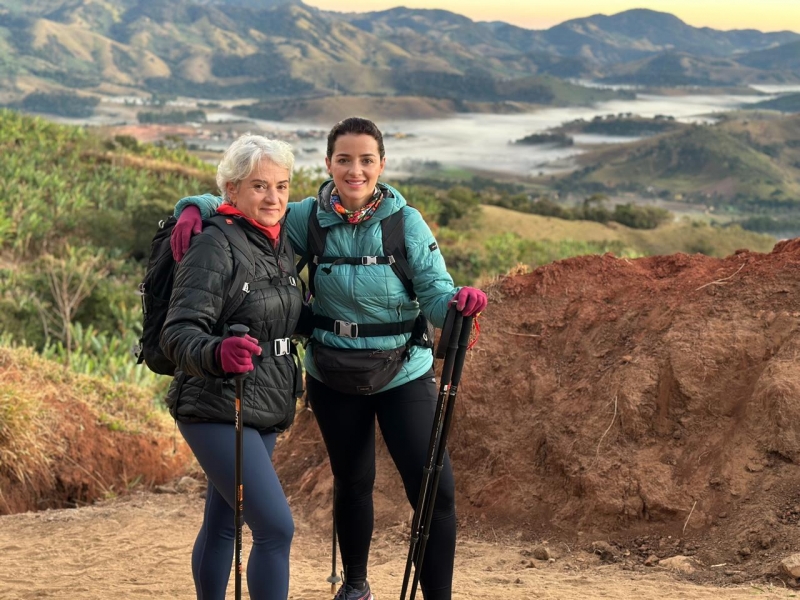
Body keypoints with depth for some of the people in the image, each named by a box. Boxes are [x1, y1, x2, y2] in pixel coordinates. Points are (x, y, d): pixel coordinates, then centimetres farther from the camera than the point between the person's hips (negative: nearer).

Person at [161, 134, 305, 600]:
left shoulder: (282, 244, 10)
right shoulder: (215, 247, -15)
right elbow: (178, 334, -24)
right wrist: (218, 353, -42)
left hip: (265, 410, 8)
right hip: (218, 409, -8)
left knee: (223, 523, 16)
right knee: (276, 527, -16)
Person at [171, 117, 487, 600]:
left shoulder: (406, 222, -12)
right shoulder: (308, 219, -8)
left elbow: (434, 292, -16)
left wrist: (458, 301, -38)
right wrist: (194, 209, -19)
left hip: (404, 375, -2)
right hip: (333, 377, 2)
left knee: (436, 491, -9)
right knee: (353, 483, 18)